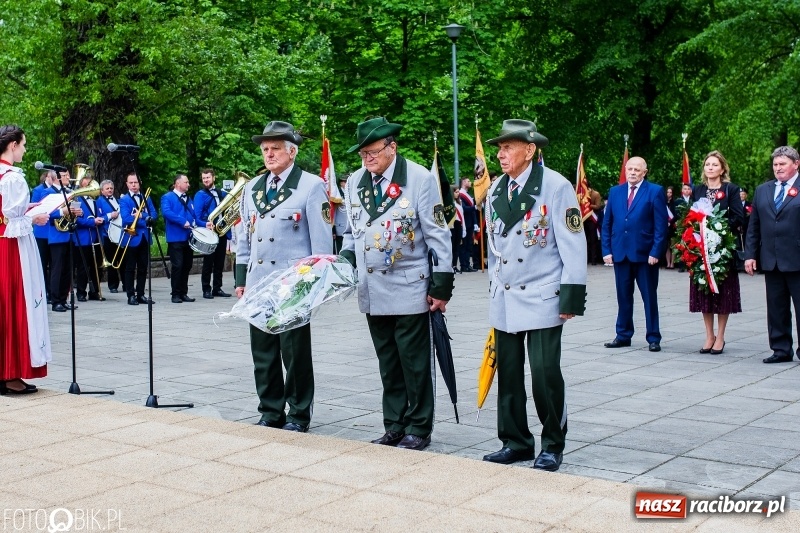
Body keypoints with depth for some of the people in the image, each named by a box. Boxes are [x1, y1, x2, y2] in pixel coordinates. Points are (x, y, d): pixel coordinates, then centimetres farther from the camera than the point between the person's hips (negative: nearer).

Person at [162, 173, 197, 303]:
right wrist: (182, 221, -23)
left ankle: (184, 293, 16)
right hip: (176, 238, -7)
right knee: (177, 266, -8)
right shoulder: (167, 197, -3)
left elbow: (194, 215, 22)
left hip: (188, 237, 7)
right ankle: (176, 294, 0)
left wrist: (195, 223, 1)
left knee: (187, 266, 8)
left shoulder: (188, 199, 20)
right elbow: (166, 212, -19)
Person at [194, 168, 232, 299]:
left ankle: (217, 288, 17)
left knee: (220, 262, 9)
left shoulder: (222, 194, 13)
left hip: (222, 232, 5)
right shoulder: (200, 195, -3)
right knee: (208, 262, 0)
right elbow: (197, 216, -11)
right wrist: (205, 224, -29)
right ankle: (206, 290, 7)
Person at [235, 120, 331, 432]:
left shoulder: (311, 186, -3)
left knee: (296, 353, 2)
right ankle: (270, 412, 22)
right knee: (263, 353, 10)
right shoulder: (252, 187, 14)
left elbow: (321, 238, -5)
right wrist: (241, 279, 12)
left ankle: (298, 415, 14)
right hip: (258, 284, 6)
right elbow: (244, 236, 17)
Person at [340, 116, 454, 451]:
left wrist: (442, 286, -10)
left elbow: (438, 235, -8)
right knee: (388, 364, 13)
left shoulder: (420, 178, -9)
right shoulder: (355, 182, 7)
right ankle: (394, 427, 24)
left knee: (414, 363, 3)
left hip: (409, 289, -5)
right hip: (373, 291, 5)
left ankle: (418, 429, 15)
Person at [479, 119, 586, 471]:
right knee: (508, 373, 9)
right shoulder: (495, 191, 10)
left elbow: (573, 244, -10)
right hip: (504, 300, 6)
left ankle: (552, 445, 12)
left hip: (542, 298, -6)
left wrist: (571, 296, -13)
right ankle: (515, 442, 22)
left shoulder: (556, 187, -8)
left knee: (545, 373, -5)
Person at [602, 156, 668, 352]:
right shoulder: (615, 192, 11)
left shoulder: (655, 192, -1)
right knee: (623, 297, 10)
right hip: (620, 253, 4)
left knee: (649, 297, 4)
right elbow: (607, 223, 11)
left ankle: (653, 338, 11)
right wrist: (607, 250, 2)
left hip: (645, 254, -4)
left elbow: (661, 225, -6)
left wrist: (655, 252, -13)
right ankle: (623, 335, 18)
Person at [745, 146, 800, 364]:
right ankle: (781, 349, 17)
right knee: (776, 308, 9)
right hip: (771, 261, 5)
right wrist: (750, 254, 6)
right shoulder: (762, 190, 14)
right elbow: (753, 226, 13)